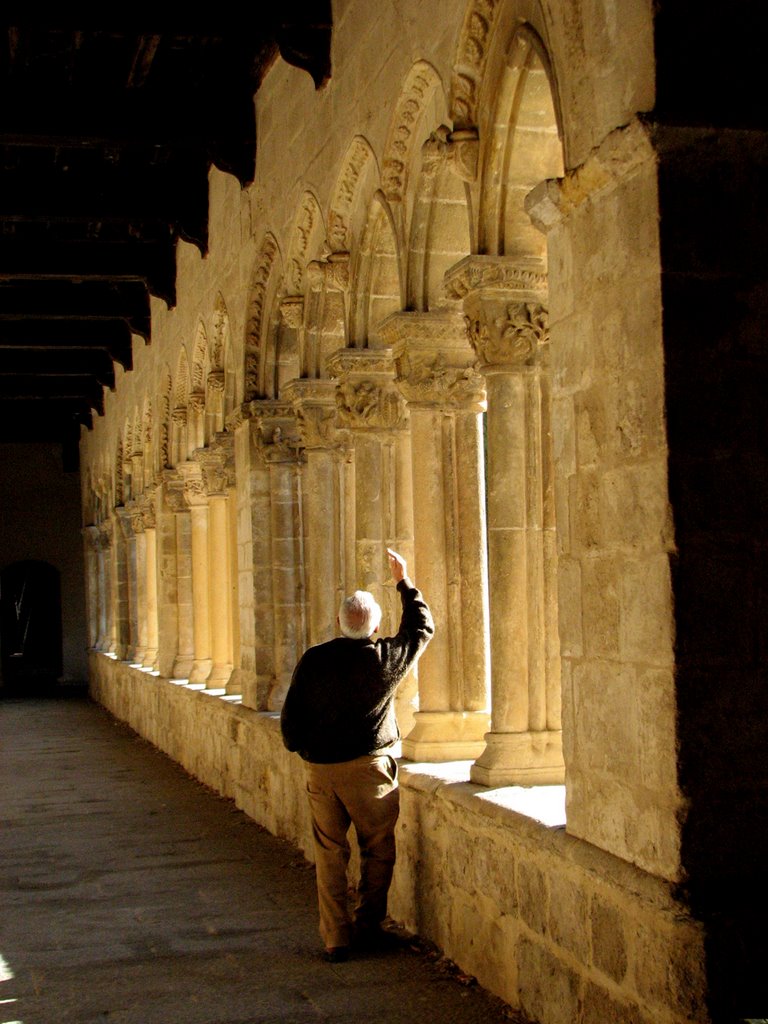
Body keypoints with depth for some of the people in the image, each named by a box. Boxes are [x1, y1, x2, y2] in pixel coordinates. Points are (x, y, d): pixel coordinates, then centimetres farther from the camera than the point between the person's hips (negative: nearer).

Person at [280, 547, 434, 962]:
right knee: (378, 851, 13)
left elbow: (290, 719, 1)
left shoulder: (313, 660, -4)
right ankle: (367, 927, 17)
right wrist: (404, 582, 21)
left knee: (329, 855, 9)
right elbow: (422, 626, 12)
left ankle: (335, 938, 10)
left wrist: (301, 748, 21)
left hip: (320, 769, 2)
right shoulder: (386, 658, -7)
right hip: (369, 766, -2)